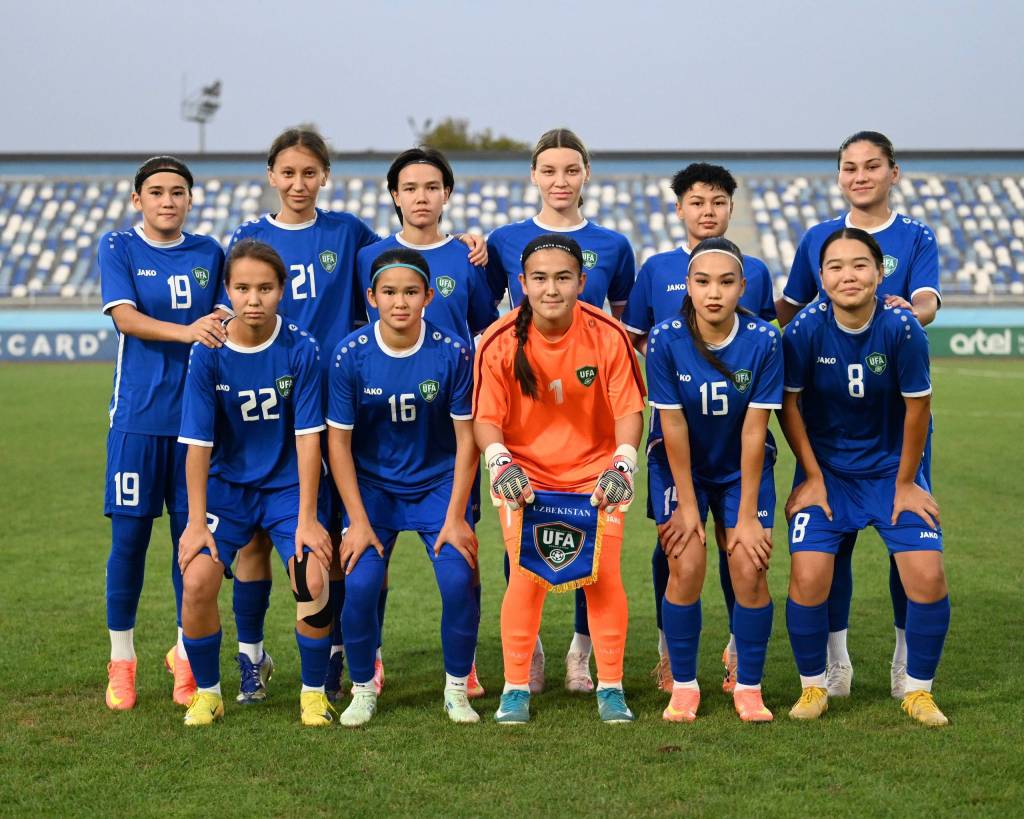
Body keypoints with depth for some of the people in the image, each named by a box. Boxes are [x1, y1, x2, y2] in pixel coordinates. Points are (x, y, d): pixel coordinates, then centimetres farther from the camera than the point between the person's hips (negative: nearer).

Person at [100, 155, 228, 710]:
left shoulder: (208, 253, 11)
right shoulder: (118, 248, 2)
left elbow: (224, 321, 11)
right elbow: (125, 316, -11)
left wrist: (221, 324, -11)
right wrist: (186, 331, -25)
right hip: (137, 415, -2)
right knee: (129, 534, 0)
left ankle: (186, 652, 18)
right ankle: (121, 659, 14)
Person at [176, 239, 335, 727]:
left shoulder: (300, 349, -14)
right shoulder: (208, 353, -12)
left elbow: (308, 437, -13)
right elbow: (198, 443, -11)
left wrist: (306, 518, -14)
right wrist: (196, 521, -13)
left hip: (288, 485, -1)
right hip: (227, 484, 1)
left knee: (312, 581, -21)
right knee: (197, 581, -18)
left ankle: (314, 693, 2)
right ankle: (206, 693, 6)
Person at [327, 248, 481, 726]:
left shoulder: (453, 353, -15)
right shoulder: (350, 356, -15)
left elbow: (466, 439, -8)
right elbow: (339, 442, -8)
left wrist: (455, 517, -11)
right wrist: (358, 521, -11)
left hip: (439, 484, 0)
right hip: (372, 486, 0)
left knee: (459, 580, -15)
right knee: (360, 585, -15)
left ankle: (457, 690, 7)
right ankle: (363, 690, 9)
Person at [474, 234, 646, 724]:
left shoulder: (608, 335, -14)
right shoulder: (499, 342, -14)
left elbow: (629, 409, -9)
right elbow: (486, 417, -10)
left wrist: (622, 463, -24)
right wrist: (500, 462, -28)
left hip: (596, 473, 0)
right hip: (525, 475, 0)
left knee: (603, 574, -6)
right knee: (526, 576, -9)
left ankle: (611, 687, 9)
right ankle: (516, 688, 6)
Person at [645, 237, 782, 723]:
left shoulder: (763, 341, -19)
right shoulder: (665, 341, -20)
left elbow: (753, 432, -17)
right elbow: (674, 427, -16)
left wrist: (747, 514, -15)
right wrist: (687, 505, -13)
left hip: (743, 468, 1)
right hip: (681, 467, 0)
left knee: (749, 568, -10)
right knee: (686, 568, -12)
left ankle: (748, 688, 6)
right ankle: (683, 686, 5)